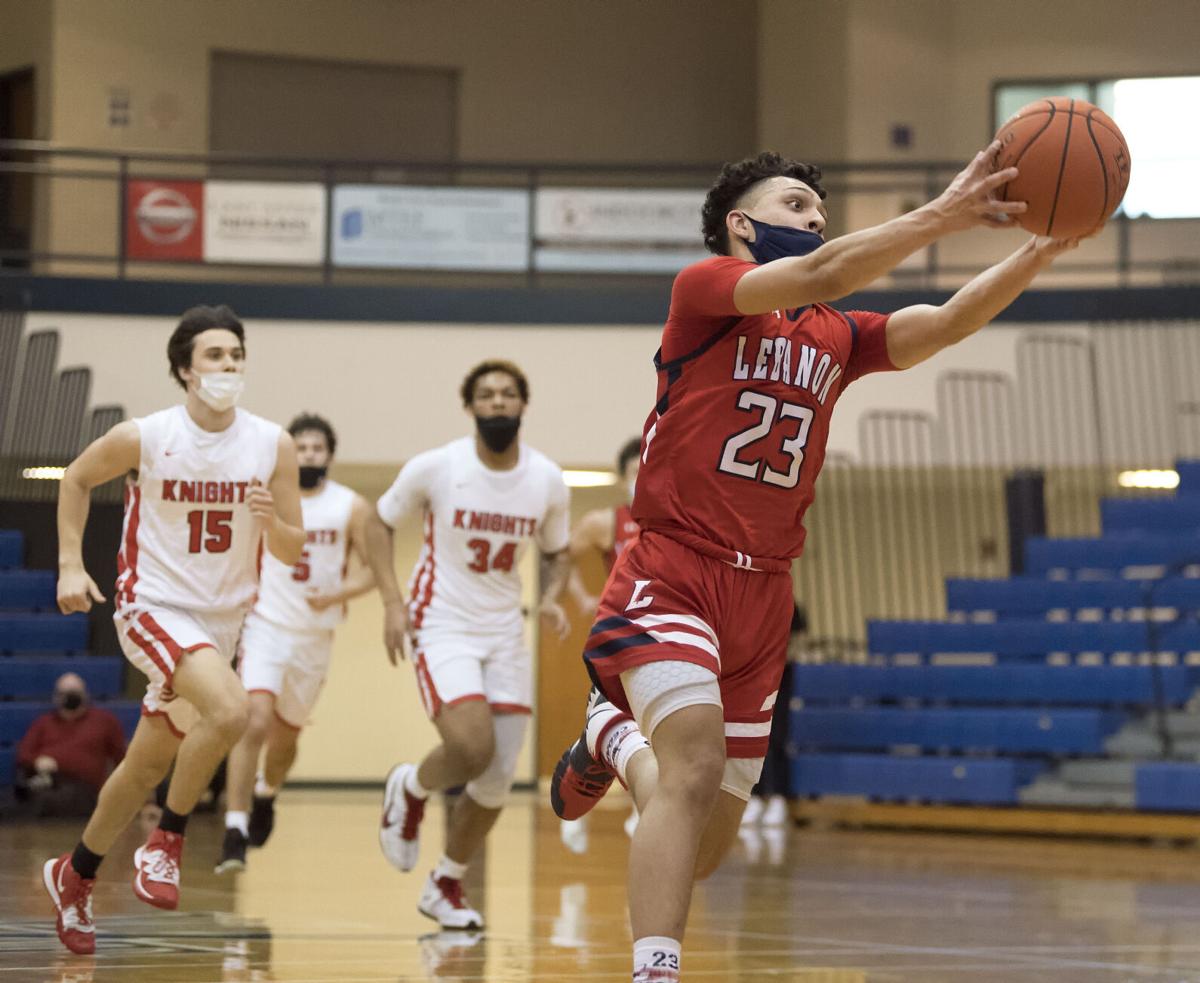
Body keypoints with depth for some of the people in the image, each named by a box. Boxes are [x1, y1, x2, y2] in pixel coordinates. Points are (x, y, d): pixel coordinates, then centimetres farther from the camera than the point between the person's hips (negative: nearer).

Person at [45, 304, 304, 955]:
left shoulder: (273, 446, -6)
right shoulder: (143, 438, -13)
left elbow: (293, 552, 0)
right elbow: (78, 478, 6)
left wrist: (270, 522, -22)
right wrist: (70, 564, 0)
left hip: (221, 621, 5)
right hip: (154, 608, -5)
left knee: (147, 766, 15)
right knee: (230, 708, -30)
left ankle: (74, 876, 36)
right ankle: (167, 842, -11)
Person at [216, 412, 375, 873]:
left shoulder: (352, 508, -2)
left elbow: (371, 569, -1)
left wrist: (337, 595, -18)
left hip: (315, 637, 3)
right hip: (265, 627, -3)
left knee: (287, 733, 17)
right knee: (255, 722, -22)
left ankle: (266, 793, 50)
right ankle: (235, 831, -23)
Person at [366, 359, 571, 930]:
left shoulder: (547, 480, -3)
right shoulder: (435, 468, -12)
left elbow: (556, 552, 12)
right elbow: (380, 522, 1)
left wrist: (552, 599, -9)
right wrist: (392, 602, -10)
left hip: (505, 633, 4)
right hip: (443, 626, -4)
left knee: (497, 780, 3)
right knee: (472, 749, -25)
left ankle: (445, 888, 24)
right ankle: (410, 790, 10)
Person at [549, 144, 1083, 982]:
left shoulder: (837, 338, 12)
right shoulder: (705, 288, -4)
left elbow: (947, 322, -5)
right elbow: (819, 276, -24)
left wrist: (1045, 249, -20)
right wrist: (941, 215, -34)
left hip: (764, 595, 6)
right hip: (673, 570, -6)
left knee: (711, 843, 13)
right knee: (697, 766, -29)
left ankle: (612, 738, 41)